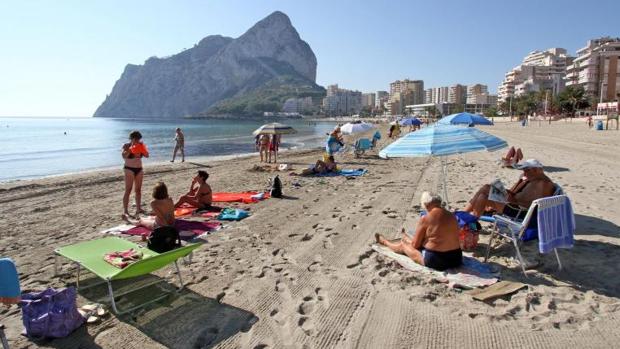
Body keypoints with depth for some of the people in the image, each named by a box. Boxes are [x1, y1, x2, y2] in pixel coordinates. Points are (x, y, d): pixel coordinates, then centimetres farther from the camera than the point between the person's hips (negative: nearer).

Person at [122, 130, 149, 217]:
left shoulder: (140, 146, 6)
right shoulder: (126, 146, -6)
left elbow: (147, 155, 1)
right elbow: (124, 156, -22)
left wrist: (142, 147, -12)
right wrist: (131, 148, -27)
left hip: (139, 169, 5)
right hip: (129, 169, -5)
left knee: (138, 189, 10)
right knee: (128, 190, -8)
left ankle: (138, 208, 19)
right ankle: (125, 210, -7)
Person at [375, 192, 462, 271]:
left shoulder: (425, 219, -16)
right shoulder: (452, 216, 3)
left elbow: (415, 245, -8)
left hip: (435, 261, -6)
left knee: (403, 245, 21)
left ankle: (384, 241, 51)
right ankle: (406, 238, 68)